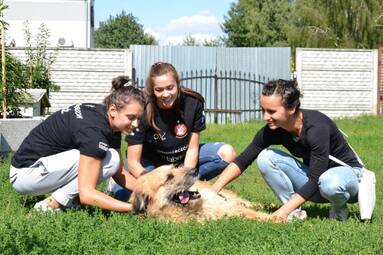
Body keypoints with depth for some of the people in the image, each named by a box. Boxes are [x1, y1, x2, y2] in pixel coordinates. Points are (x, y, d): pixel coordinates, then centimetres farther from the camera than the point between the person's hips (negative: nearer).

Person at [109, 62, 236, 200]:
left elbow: (192, 148, -12)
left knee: (227, 154, -19)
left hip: (184, 159, 3)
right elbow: (133, 161, -23)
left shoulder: (193, 103, -19)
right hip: (151, 162, -3)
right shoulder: (143, 111, -25)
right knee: (123, 192, -31)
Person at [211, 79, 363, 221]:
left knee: (330, 183, -42)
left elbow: (315, 180, -31)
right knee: (265, 157, -16)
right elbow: (242, 161, -7)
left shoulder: (316, 127, -31)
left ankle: (339, 207, -6)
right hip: (313, 175, 5)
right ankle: (296, 212, -9)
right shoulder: (272, 130, -13)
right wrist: (213, 190, -20)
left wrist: (285, 210, -36)